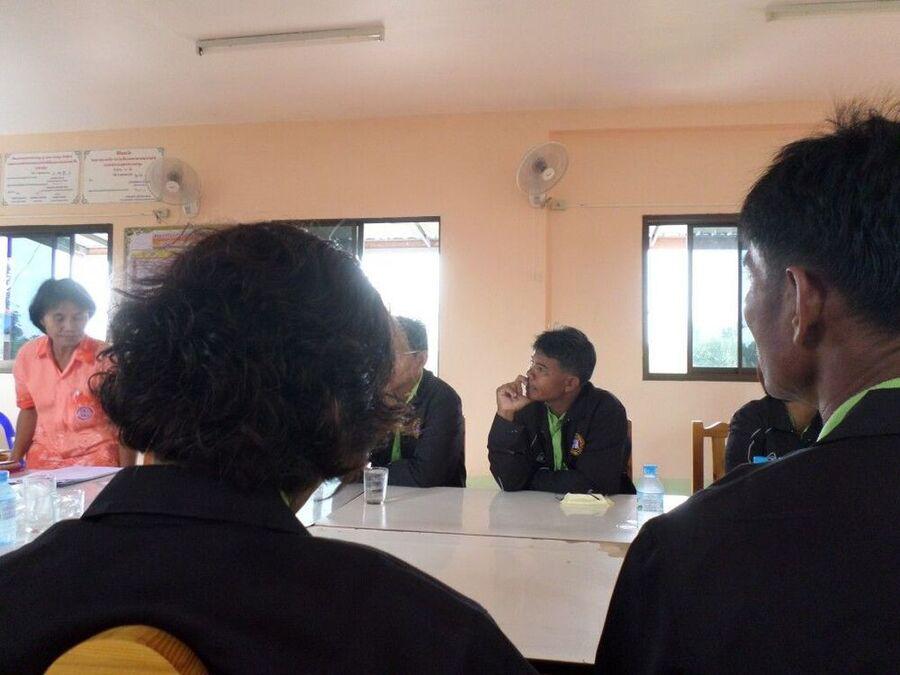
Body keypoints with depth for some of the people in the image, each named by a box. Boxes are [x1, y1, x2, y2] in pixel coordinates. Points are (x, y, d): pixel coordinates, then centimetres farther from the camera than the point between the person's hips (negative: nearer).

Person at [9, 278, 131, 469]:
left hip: (96, 459, -3)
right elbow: (29, 410, 13)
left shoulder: (105, 358, -12)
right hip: (42, 459, 4)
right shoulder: (27, 356, 0)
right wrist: (14, 460, 4)